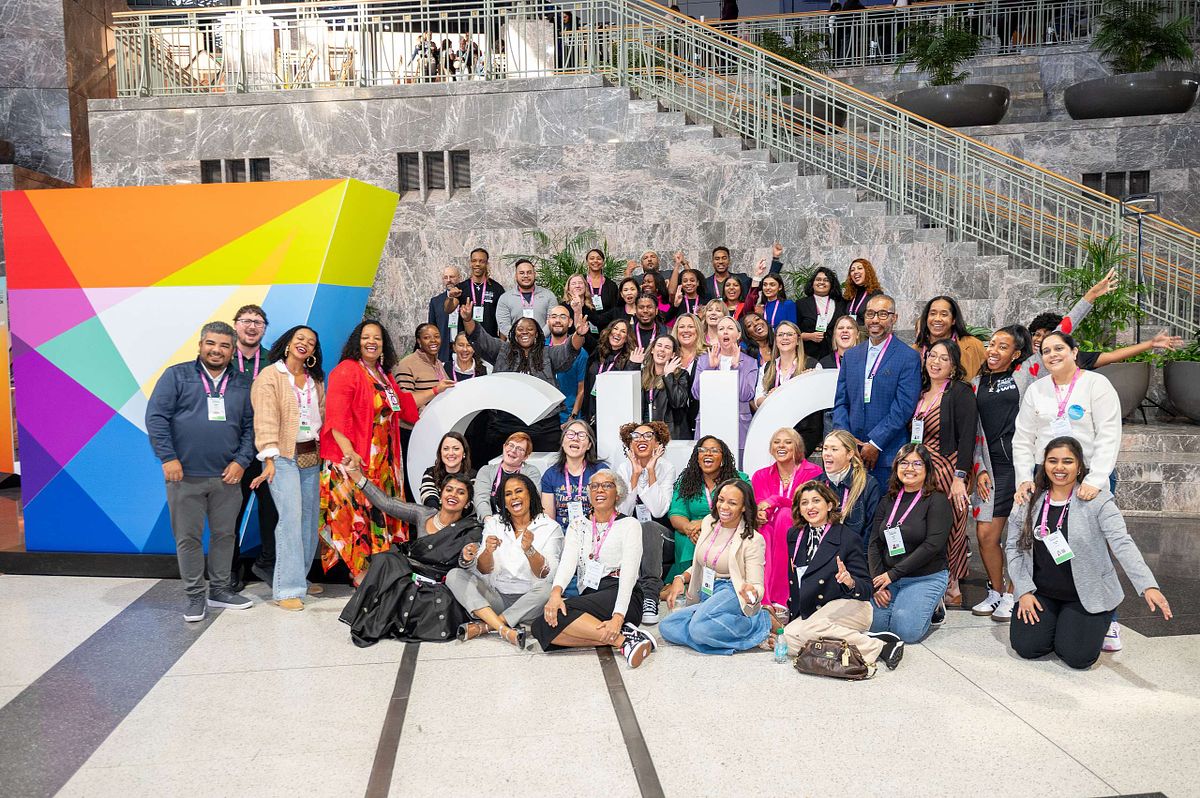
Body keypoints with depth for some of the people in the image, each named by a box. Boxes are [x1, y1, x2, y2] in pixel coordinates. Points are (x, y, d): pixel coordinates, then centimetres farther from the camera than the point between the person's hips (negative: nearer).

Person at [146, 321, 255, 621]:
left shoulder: (242, 383, 9)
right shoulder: (177, 375, -1)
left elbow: (250, 426, 9)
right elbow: (156, 417, -5)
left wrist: (241, 461, -2)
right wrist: (168, 458, -12)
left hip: (227, 476, 3)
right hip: (185, 475, -3)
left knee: (225, 534, 12)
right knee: (188, 537, 5)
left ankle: (219, 589, 26)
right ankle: (194, 595, 17)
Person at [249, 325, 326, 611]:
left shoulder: (315, 380, 15)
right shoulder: (270, 376, -3)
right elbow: (265, 420, -11)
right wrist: (269, 460, -19)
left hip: (311, 456, 6)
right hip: (283, 456, -6)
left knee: (310, 518, 7)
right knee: (291, 517, -13)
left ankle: (299, 577, 21)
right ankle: (286, 589, -8)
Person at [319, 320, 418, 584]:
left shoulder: (384, 375, 18)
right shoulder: (346, 370, -8)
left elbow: (404, 406, 31)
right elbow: (336, 416, -16)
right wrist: (348, 452, -26)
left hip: (382, 461, 8)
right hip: (352, 461, -8)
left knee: (378, 514, 7)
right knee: (355, 513, -7)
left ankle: (367, 570, 15)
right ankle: (360, 574, -1)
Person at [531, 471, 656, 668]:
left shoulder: (629, 525, 6)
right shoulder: (578, 526, 19)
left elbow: (628, 573, -8)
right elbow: (568, 562, 1)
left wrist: (618, 617, -24)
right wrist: (556, 591, -23)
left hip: (620, 598, -5)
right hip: (588, 596, 5)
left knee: (561, 613, -29)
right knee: (540, 626, -24)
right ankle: (622, 638, -24)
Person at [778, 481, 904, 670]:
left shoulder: (847, 538, -5)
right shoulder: (794, 536, 10)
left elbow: (866, 589, -7)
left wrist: (850, 582, -29)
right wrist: (792, 611, 17)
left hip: (847, 606, -6)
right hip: (810, 615, 6)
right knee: (788, 640, -25)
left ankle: (877, 646, -23)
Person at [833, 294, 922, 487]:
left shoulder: (909, 357, -3)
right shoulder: (851, 355, 14)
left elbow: (903, 408, -10)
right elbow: (841, 402, 12)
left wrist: (875, 444, -13)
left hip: (888, 456, -4)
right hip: (851, 453, 4)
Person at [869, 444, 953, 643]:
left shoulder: (937, 501, -6)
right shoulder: (888, 501, 10)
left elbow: (932, 545, -16)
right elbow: (874, 544, 4)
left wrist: (893, 573, -17)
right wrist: (877, 583, -10)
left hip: (926, 579, -5)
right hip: (889, 579, 5)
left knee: (905, 631, -21)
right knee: (873, 625, -12)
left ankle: (933, 608, 10)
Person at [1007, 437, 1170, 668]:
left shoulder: (1098, 501, -11)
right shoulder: (1029, 500, -1)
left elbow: (1122, 544, -21)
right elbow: (1014, 547, 3)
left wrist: (1148, 586, -35)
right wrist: (1024, 591, -6)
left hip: (1086, 595, -2)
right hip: (1040, 592, 2)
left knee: (1077, 656, -16)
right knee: (1026, 646, -13)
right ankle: (1052, 622, 21)